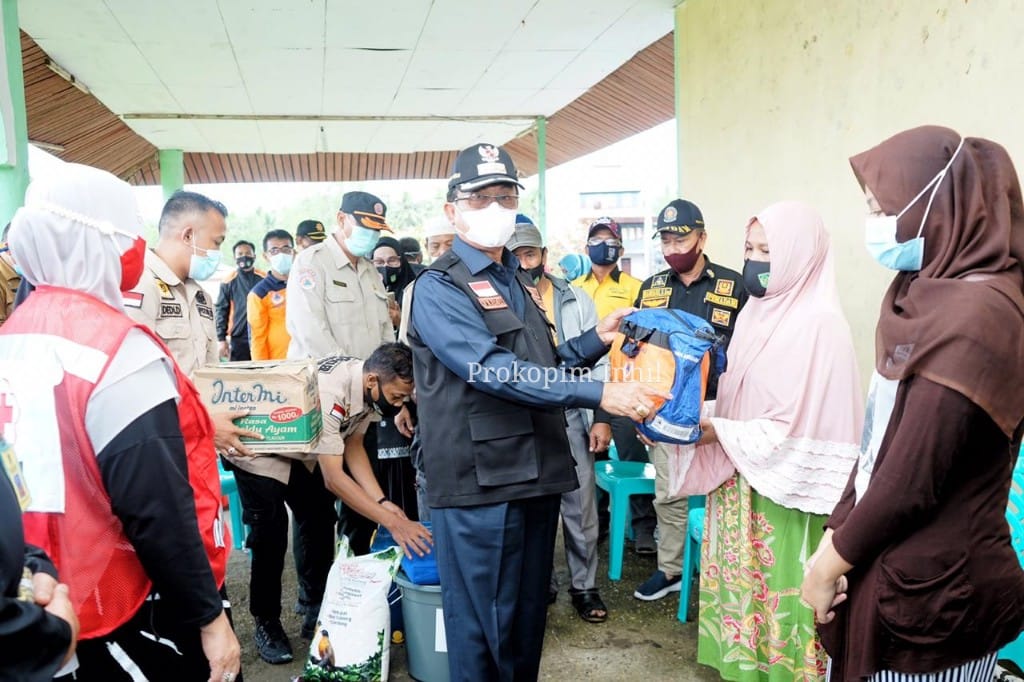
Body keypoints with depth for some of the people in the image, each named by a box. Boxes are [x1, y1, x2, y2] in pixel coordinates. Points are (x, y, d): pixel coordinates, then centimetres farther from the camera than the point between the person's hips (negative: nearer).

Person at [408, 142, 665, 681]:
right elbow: (493, 371, -23)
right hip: (479, 482, -8)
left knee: (529, 617, 20)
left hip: (536, 476, 8)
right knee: (482, 629, 5)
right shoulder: (438, 289, -11)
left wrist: (596, 339, 5)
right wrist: (600, 393, -26)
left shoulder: (519, 283, 16)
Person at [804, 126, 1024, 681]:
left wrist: (831, 561, -10)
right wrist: (835, 537, 6)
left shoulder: (972, 316, -22)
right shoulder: (932, 293, 9)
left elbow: (914, 477, -23)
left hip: (931, 587, -8)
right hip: (895, 566, 8)